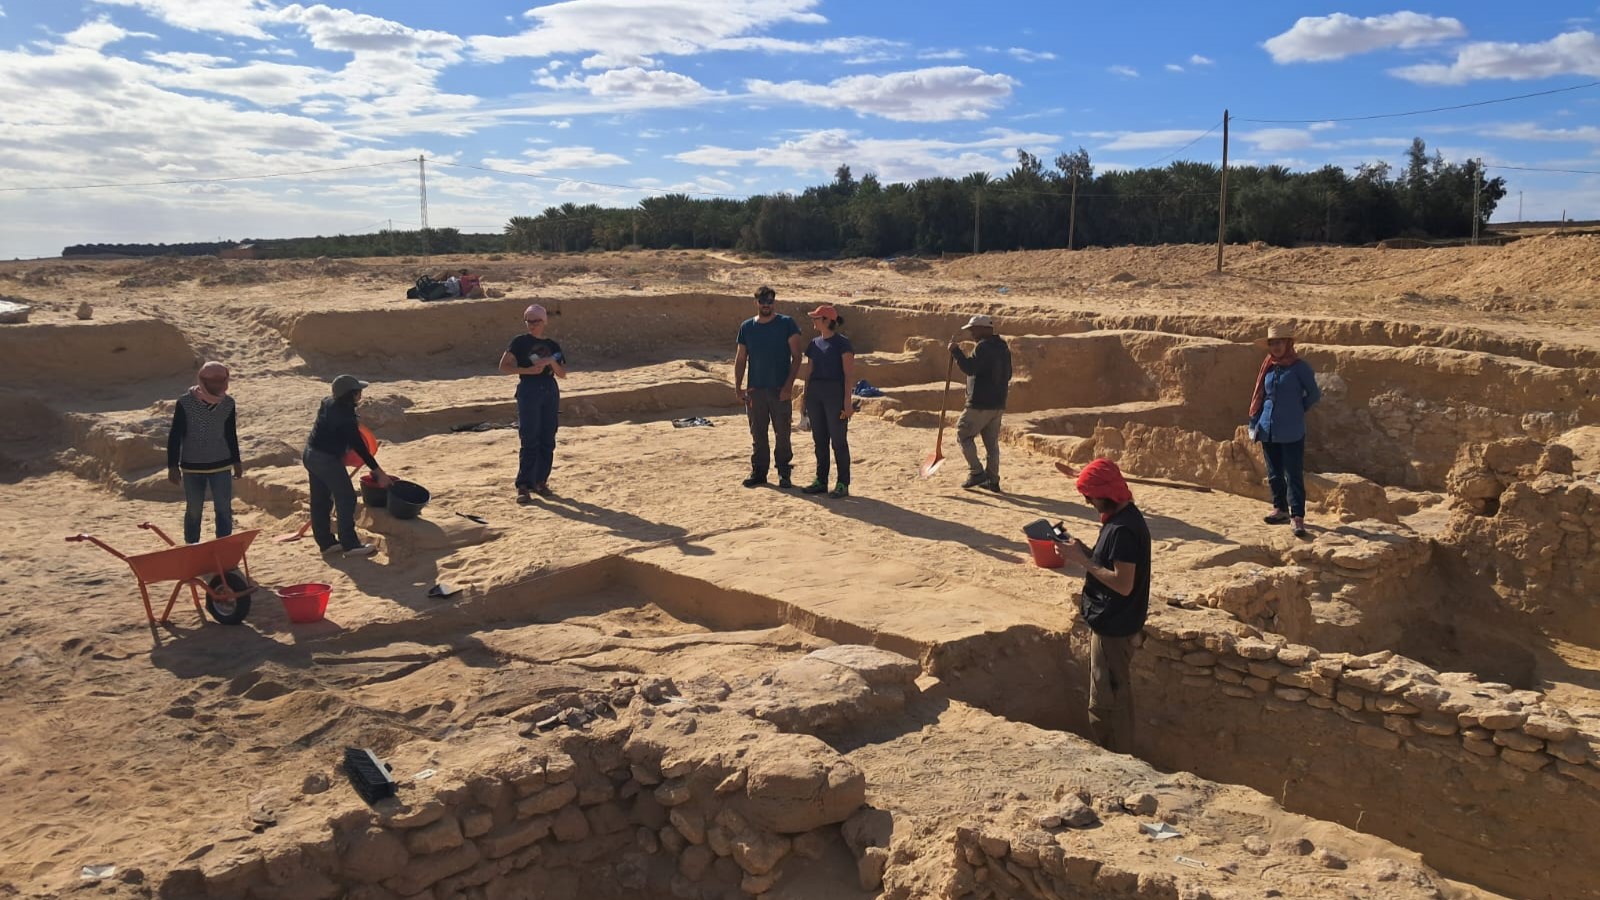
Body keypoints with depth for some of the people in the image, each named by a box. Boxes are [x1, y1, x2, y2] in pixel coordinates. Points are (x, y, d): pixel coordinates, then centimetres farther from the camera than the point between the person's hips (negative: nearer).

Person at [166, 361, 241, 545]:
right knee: (193, 511, 8)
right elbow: (174, 436, -6)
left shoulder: (228, 403, -1)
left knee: (224, 509, 0)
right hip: (192, 467, -2)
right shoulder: (185, 402, -11)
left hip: (221, 466, 2)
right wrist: (172, 466, -7)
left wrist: (236, 461, 14)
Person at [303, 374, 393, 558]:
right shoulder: (345, 417, -22)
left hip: (310, 455, 9)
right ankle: (350, 544, 1)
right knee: (346, 499, -1)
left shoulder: (328, 402, 2)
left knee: (320, 501, 14)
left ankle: (325, 541, 23)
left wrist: (354, 421, 20)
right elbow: (359, 447, -18)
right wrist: (379, 472, -13)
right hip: (328, 460, -9)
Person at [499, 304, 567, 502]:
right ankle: (523, 486, -7)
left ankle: (540, 481, 15)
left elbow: (562, 374, 9)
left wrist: (551, 362, -10)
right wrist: (528, 370, -14)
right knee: (530, 441, -9)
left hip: (550, 391, 4)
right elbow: (504, 367, -4)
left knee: (547, 441, 5)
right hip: (529, 389, -4)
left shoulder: (552, 346, 13)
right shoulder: (520, 342, 2)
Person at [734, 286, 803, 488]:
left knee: (782, 433, 1)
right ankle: (758, 472, 18)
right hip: (755, 389, 3)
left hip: (780, 389, -3)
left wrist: (789, 384, -12)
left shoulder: (786, 324, -1)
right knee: (758, 434, 9)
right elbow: (740, 359, 12)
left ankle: (784, 473, 10)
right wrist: (738, 387, 2)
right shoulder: (746, 327, 8)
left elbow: (797, 356, -4)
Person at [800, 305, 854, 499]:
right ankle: (821, 481, 19)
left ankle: (843, 484, 5)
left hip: (835, 392, -7)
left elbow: (849, 374, -10)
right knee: (819, 440, 10)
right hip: (815, 392, 7)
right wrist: (806, 397, 14)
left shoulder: (842, 343, -7)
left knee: (838, 440, -2)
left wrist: (847, 401, -15)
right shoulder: (814, 343, 12)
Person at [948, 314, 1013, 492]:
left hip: (980, 404, -9)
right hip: (998, 404, 9)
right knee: (992, 442, 12)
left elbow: (969, 368, -25)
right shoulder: (1003, 347, 15)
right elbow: (1007, 375, 21)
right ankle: (992, 480, 12)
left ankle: (976, 472, -2)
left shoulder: (983, 347, -15)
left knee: (963, 435, 4)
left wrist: (955, 351, -16)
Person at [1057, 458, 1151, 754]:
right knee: (1109, 693, 20)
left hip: (1112, 627, -11)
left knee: (1108, 697, 1)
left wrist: (1083, 561, -22)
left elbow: (1123, 583, -27)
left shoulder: (1122, 529, -24)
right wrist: (1083, 551, 0)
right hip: (1110, 621, 11)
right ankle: (1105, 752, 32)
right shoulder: (1124, 517, 8)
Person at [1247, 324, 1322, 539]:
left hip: (1292, 432, -6)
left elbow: (1314, 394, -1)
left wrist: (1296, 411, 7)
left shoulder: (1299, 367, -8)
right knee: (1274, 473, 14)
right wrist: (1254, 423, 10)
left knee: (1294, 475, -6)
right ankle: (1280, 509, 26)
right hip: (1268, 430, 6)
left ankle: (1297, 517, -5)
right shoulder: (1268, 367, 8)